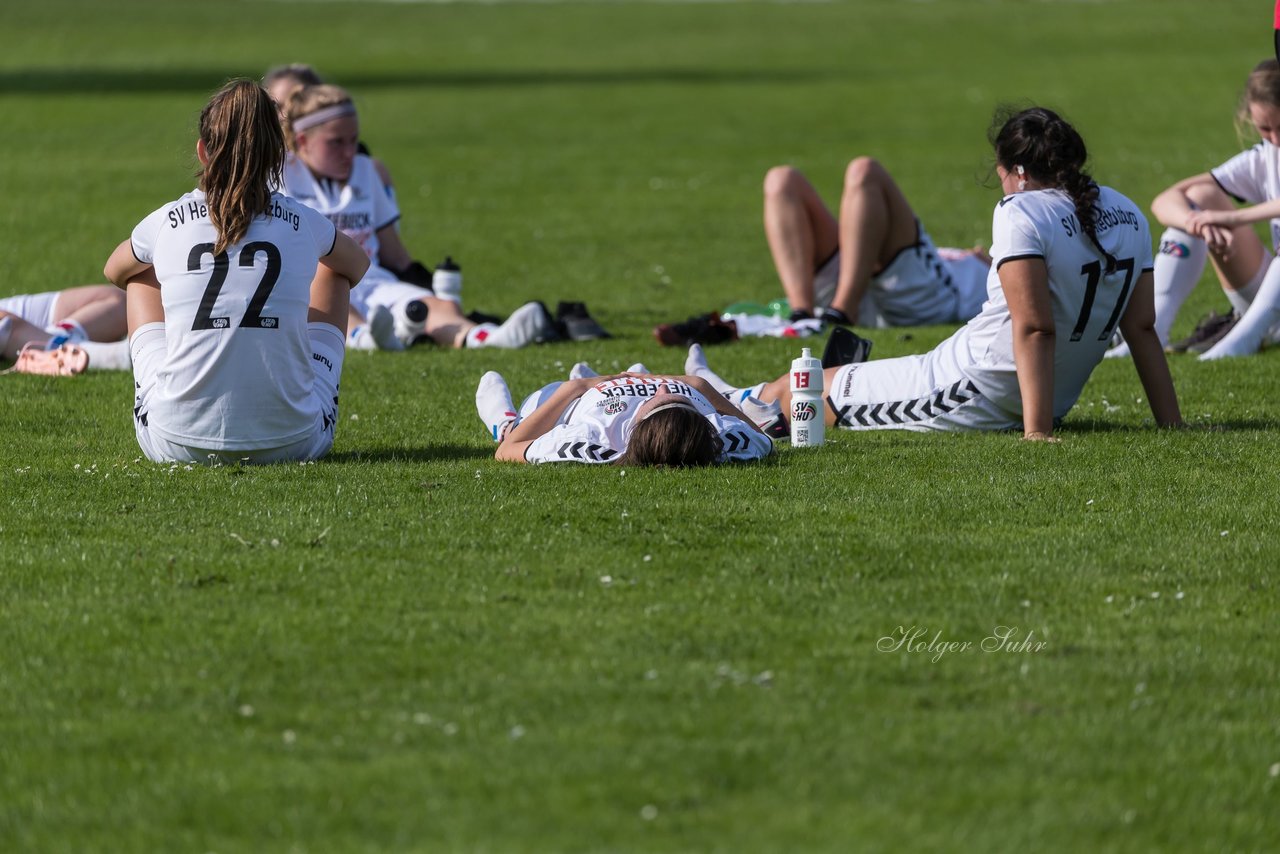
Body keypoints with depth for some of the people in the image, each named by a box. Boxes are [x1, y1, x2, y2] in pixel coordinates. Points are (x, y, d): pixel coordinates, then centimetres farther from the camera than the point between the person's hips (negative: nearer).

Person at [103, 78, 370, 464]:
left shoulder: (167, 222, -1)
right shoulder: (304, 223, 0)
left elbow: (115, 271, 25)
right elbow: (358, 265, 27)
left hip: (178, 442, 0)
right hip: (293, 441, 0)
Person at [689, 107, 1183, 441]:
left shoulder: (1022, 213, -18)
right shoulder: (1128, 216, 4)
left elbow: (1034, 328, -26)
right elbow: (1142, 329, 3)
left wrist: (1036, 432, -31)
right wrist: (1171, 424, 4)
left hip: (972, 396, -8)